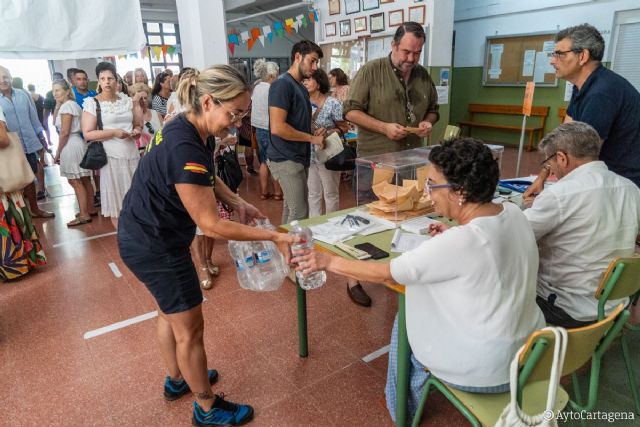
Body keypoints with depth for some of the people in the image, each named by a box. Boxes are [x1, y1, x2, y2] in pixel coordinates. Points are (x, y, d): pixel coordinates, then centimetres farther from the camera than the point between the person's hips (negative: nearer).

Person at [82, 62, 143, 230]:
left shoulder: (127, 100, 9)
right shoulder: (92, 103, -3)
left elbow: (138, 124, 19)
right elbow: (87, 134, -8)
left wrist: (137, 131, -5)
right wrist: (114, 132, -18)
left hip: (132, 154, 4)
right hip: (111, 156, -4)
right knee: (116, 198, 4)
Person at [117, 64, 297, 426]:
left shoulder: (195, 131, -2)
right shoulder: (184, 148, -32)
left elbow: (209, 178, 15)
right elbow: (211, 224, -29)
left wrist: (238, 202, -2)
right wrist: (273, 237, -26)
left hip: (150, 236, 10)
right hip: (153, 245, -10)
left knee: (170, 312, 25)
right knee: (189, 327, 5)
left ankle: (177, 380, 47)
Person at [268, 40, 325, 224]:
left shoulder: (302, 88, 15)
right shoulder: (282, 84, -13)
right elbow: (277, 127, -22)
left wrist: (314, 133, 5)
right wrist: (312, 138, -13)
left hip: (298, 158, 9)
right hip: (286, 160, -9)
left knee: (291, 209, 14)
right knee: (299, 214, -8)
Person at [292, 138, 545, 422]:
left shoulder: (461, 241, -30)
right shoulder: (514, 213, -6)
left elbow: (386, 274, -21)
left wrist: (328, 261, -14)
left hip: (485, 369, -7)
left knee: (405, 322, 16)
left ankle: (405, 410, 37)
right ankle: (420, 389, 39)